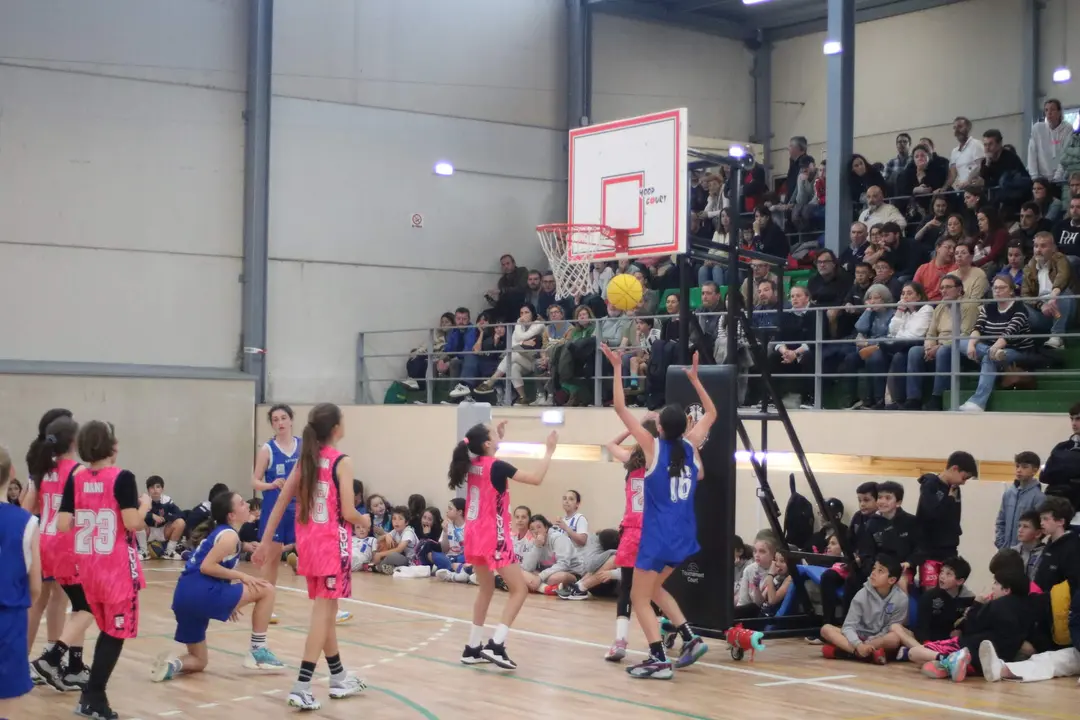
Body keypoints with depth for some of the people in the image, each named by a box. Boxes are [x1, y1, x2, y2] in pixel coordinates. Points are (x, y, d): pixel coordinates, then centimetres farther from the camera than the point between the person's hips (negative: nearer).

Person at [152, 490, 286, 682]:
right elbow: (206, 566, -16)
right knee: (266, 590, 1)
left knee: (199, 662, 23)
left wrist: (227, 602, 26)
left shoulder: (218, 531, 23)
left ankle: (173, 663, -7)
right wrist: (241, 576, -8)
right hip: (201, 594, -9)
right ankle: (258, 652, 4)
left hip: (185, 596, 9)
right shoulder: (229, 535, -5)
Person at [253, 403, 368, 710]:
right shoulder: (341, 461, -11)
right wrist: (364, 520, 7)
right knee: (323, 613, -6)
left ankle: (339, 678, 27)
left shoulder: (305, 459, 8)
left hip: (309, 542, 7)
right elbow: (348, 513, -15)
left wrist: (266, 542, 11)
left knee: (325, 611, 16)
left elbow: (280, 504, 7)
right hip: (333, 543, -7)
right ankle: (302, 686, -13)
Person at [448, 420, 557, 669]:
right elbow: (536, 479, -16)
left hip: (475, 536, 8)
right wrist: (549, 451, -7)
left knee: (486, 589, 19)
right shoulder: (497, 466, -16)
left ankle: (473, 648, 18)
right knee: (520, 589, -2)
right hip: (493, 538, -8)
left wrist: (498, 437, 27)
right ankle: (496, 645, -14)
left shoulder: (472, 465, 5)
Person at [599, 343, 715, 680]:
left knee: (640, 598, 3)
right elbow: (711, 413, 19)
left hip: (659, 535, -6)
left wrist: (618, 368, -6)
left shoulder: (653, 447, -11)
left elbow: (621, 408, -10)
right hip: (683, 535, 6)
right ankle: (691, 639, 14)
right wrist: (694, 378, 20)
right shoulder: (691, 445, 1)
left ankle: (659, 660, -7)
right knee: (654, 589, 24)